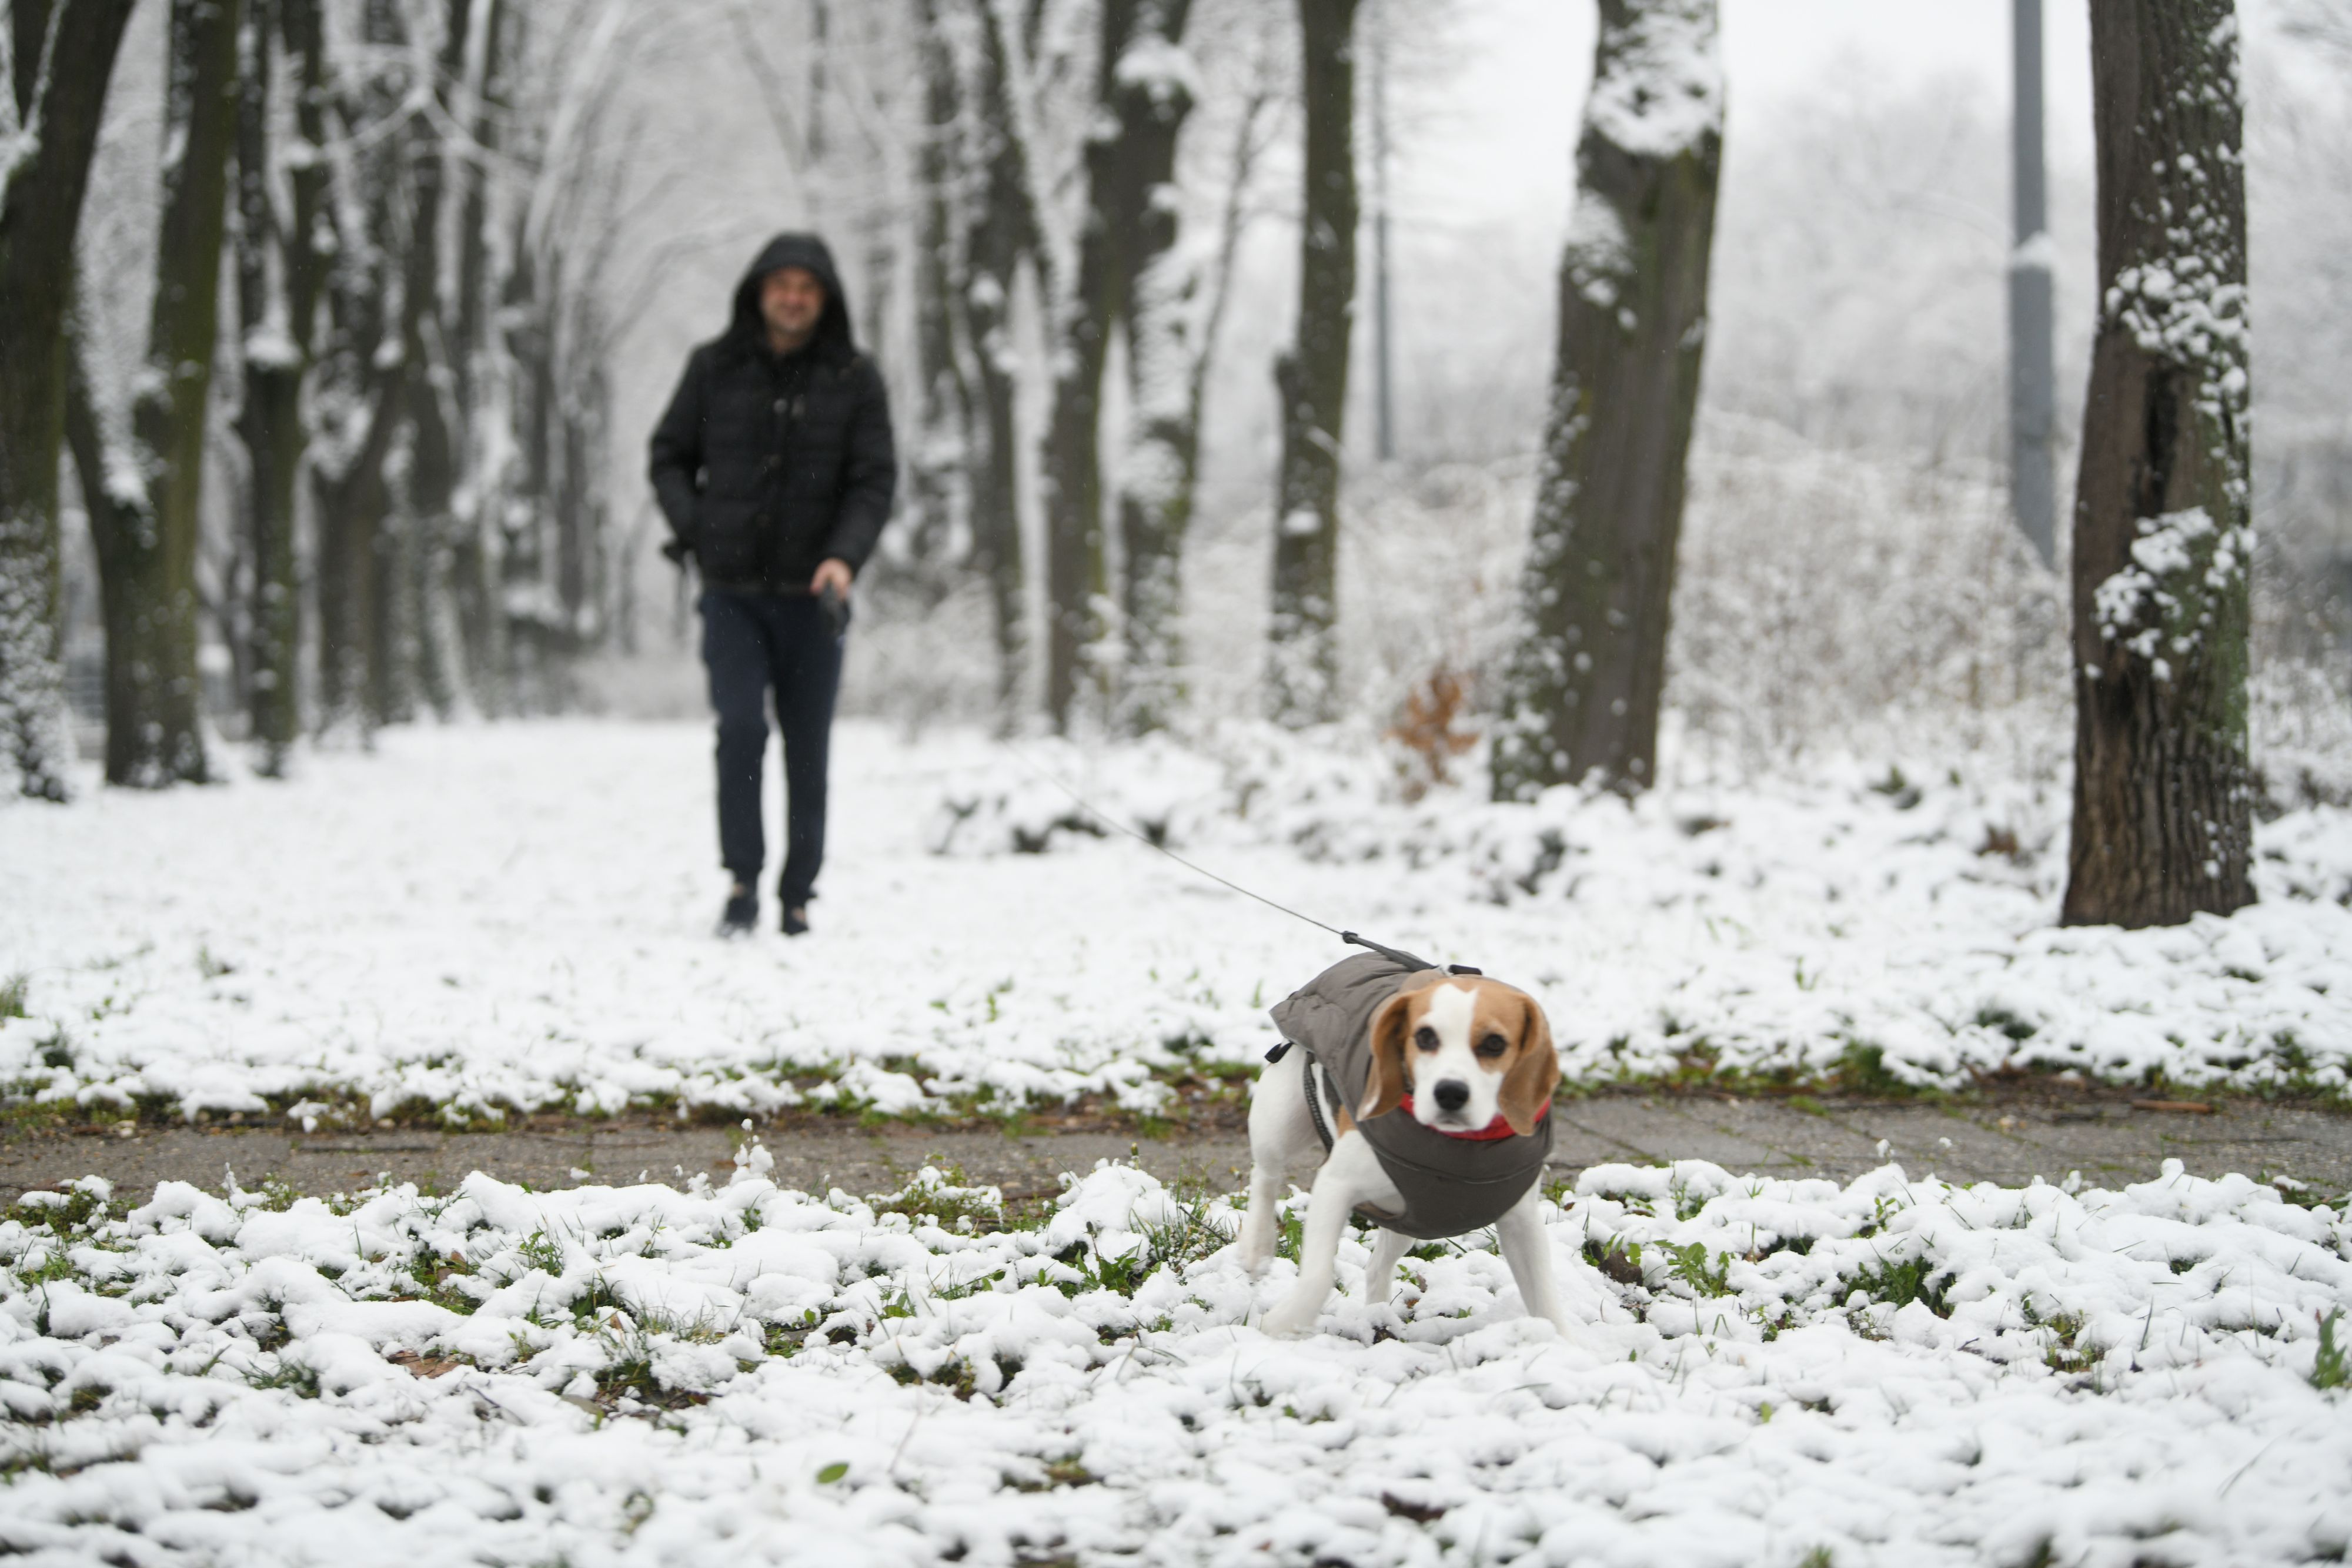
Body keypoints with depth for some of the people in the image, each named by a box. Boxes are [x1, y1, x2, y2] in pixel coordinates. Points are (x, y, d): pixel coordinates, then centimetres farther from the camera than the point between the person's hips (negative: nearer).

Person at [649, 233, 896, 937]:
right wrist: (693, 528, -4)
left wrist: (845, 555, -20)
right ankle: (743, 881, -6)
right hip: (731, 593, 0)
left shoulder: (854, 379, 0)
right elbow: (670, 455, 12)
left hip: (810, 597, 1)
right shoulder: (715, 367, 2)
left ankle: (798, 897, 15)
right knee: (741, 727, -17)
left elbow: (875, 481, -3)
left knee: (807, 753, 5)